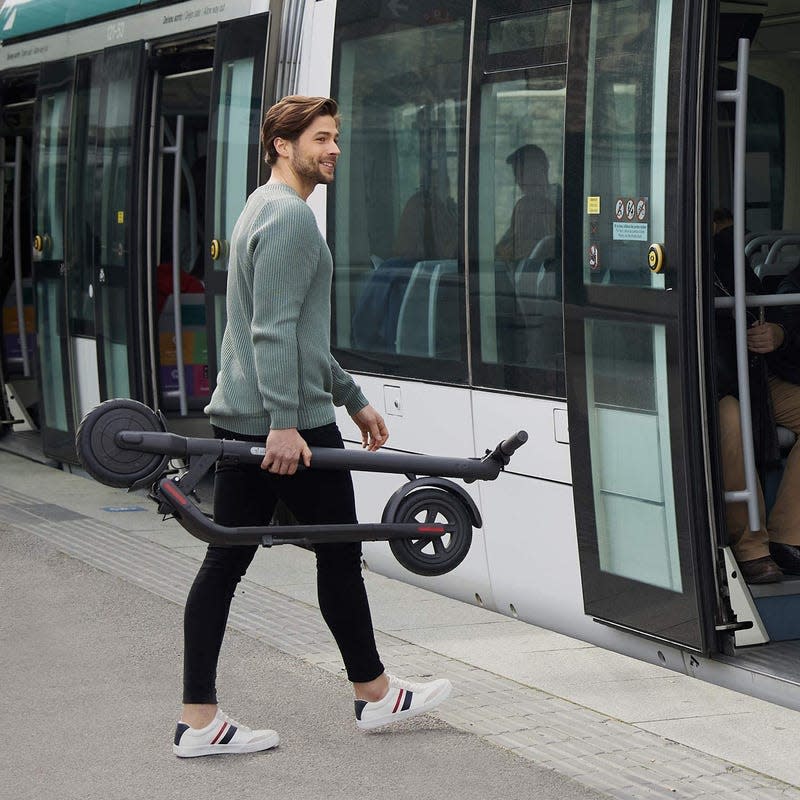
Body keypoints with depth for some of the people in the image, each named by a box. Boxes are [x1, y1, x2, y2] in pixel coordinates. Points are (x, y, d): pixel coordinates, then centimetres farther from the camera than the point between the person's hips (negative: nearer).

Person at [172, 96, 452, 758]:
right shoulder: (290, 215, -13)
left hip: (238, 417, 10)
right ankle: (375, 695, 19)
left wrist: (353, 398, 30)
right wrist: (284, 424, -26)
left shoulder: (266, 210, 21)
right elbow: (273, 330, -22)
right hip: (288, 424, -10)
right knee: (339, 553, 5)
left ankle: (199, 721, 4)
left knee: (225, 561, 4)